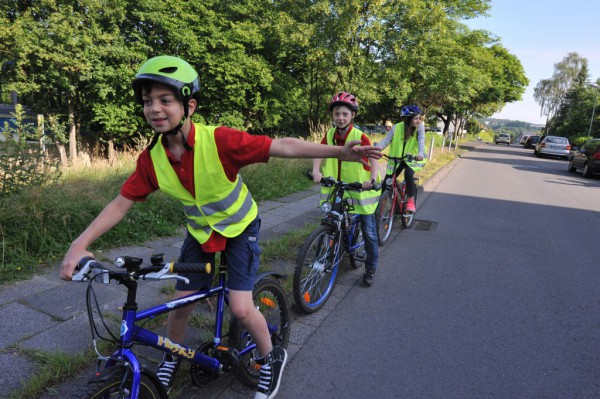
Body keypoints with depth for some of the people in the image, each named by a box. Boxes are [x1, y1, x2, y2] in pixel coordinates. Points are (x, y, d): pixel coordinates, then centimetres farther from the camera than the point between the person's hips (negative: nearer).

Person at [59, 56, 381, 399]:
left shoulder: (219, 140, -30)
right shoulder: (151, 159, -17)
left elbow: (285, 146, -31)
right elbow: (122, 203, -8)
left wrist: (340, 152, -38)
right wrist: (80, 244, -17)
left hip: (240, 228, -4)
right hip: (200, 233, 4)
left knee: (241, 308, -10)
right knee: (181, 304, 7)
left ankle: (271, 358, 21)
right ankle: (172, 357, 39)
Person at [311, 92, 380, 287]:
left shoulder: (360, 137, -14)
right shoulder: (330, 135, -3)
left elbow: (373, 159, -20)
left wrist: (372, 179, -38)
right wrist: (316, 171, -33)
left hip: (361, 189, -3)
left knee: (368, 231, 4)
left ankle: (371, 268, 21)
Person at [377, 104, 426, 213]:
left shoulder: (420, 127, -13)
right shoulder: (397, 127, -12)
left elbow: (421, 140, -27)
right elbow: (386, 140, -19)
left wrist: (421, 153, -49)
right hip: (396, 159, 2)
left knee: (408, 174, -32)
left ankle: (410, 201, -14)